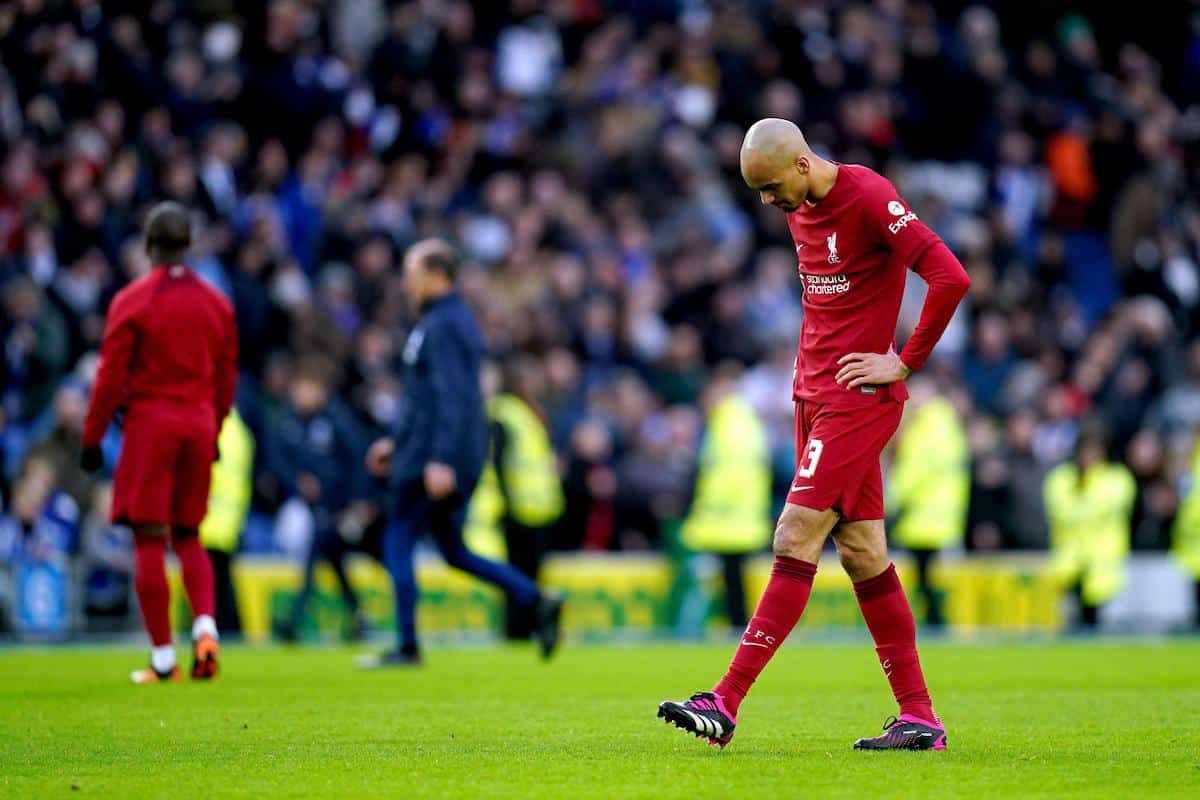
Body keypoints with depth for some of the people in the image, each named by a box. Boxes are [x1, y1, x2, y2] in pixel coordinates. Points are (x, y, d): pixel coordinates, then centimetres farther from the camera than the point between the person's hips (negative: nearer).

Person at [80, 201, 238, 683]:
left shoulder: (131, 301, -6)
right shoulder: (216, 303, 8)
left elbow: (111, 376, -7)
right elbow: (226, 377, 13)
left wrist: (92, 438, 0)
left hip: (149, 425, -4)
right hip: (199, 425, 4)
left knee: (149, 540, -1)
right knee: (188, 537, 15)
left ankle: (163, 657, -3)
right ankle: (205, 625, -7)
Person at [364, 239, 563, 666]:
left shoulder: (442, 326, -14)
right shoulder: (456, 320, 17)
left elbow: (452, 397, -23)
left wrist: (441, 459, -28)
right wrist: (397, 442, 27)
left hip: (431, 459, -10)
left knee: (398, 542, -1)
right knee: (453, 551, 13)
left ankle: (407, 645, 2)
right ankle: (537, 602, 3)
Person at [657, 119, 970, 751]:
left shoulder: (869, 197, -15)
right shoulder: (800, 210, 13)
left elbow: (951, 277, -21)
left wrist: (904, 363, -15)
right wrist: (809, 363, 14)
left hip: (857, 398, -9)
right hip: (814, 393, 9)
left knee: (795, 537, -12)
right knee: (861, 552, 7)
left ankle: (725, 705, -13)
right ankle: (918, 718, 10)